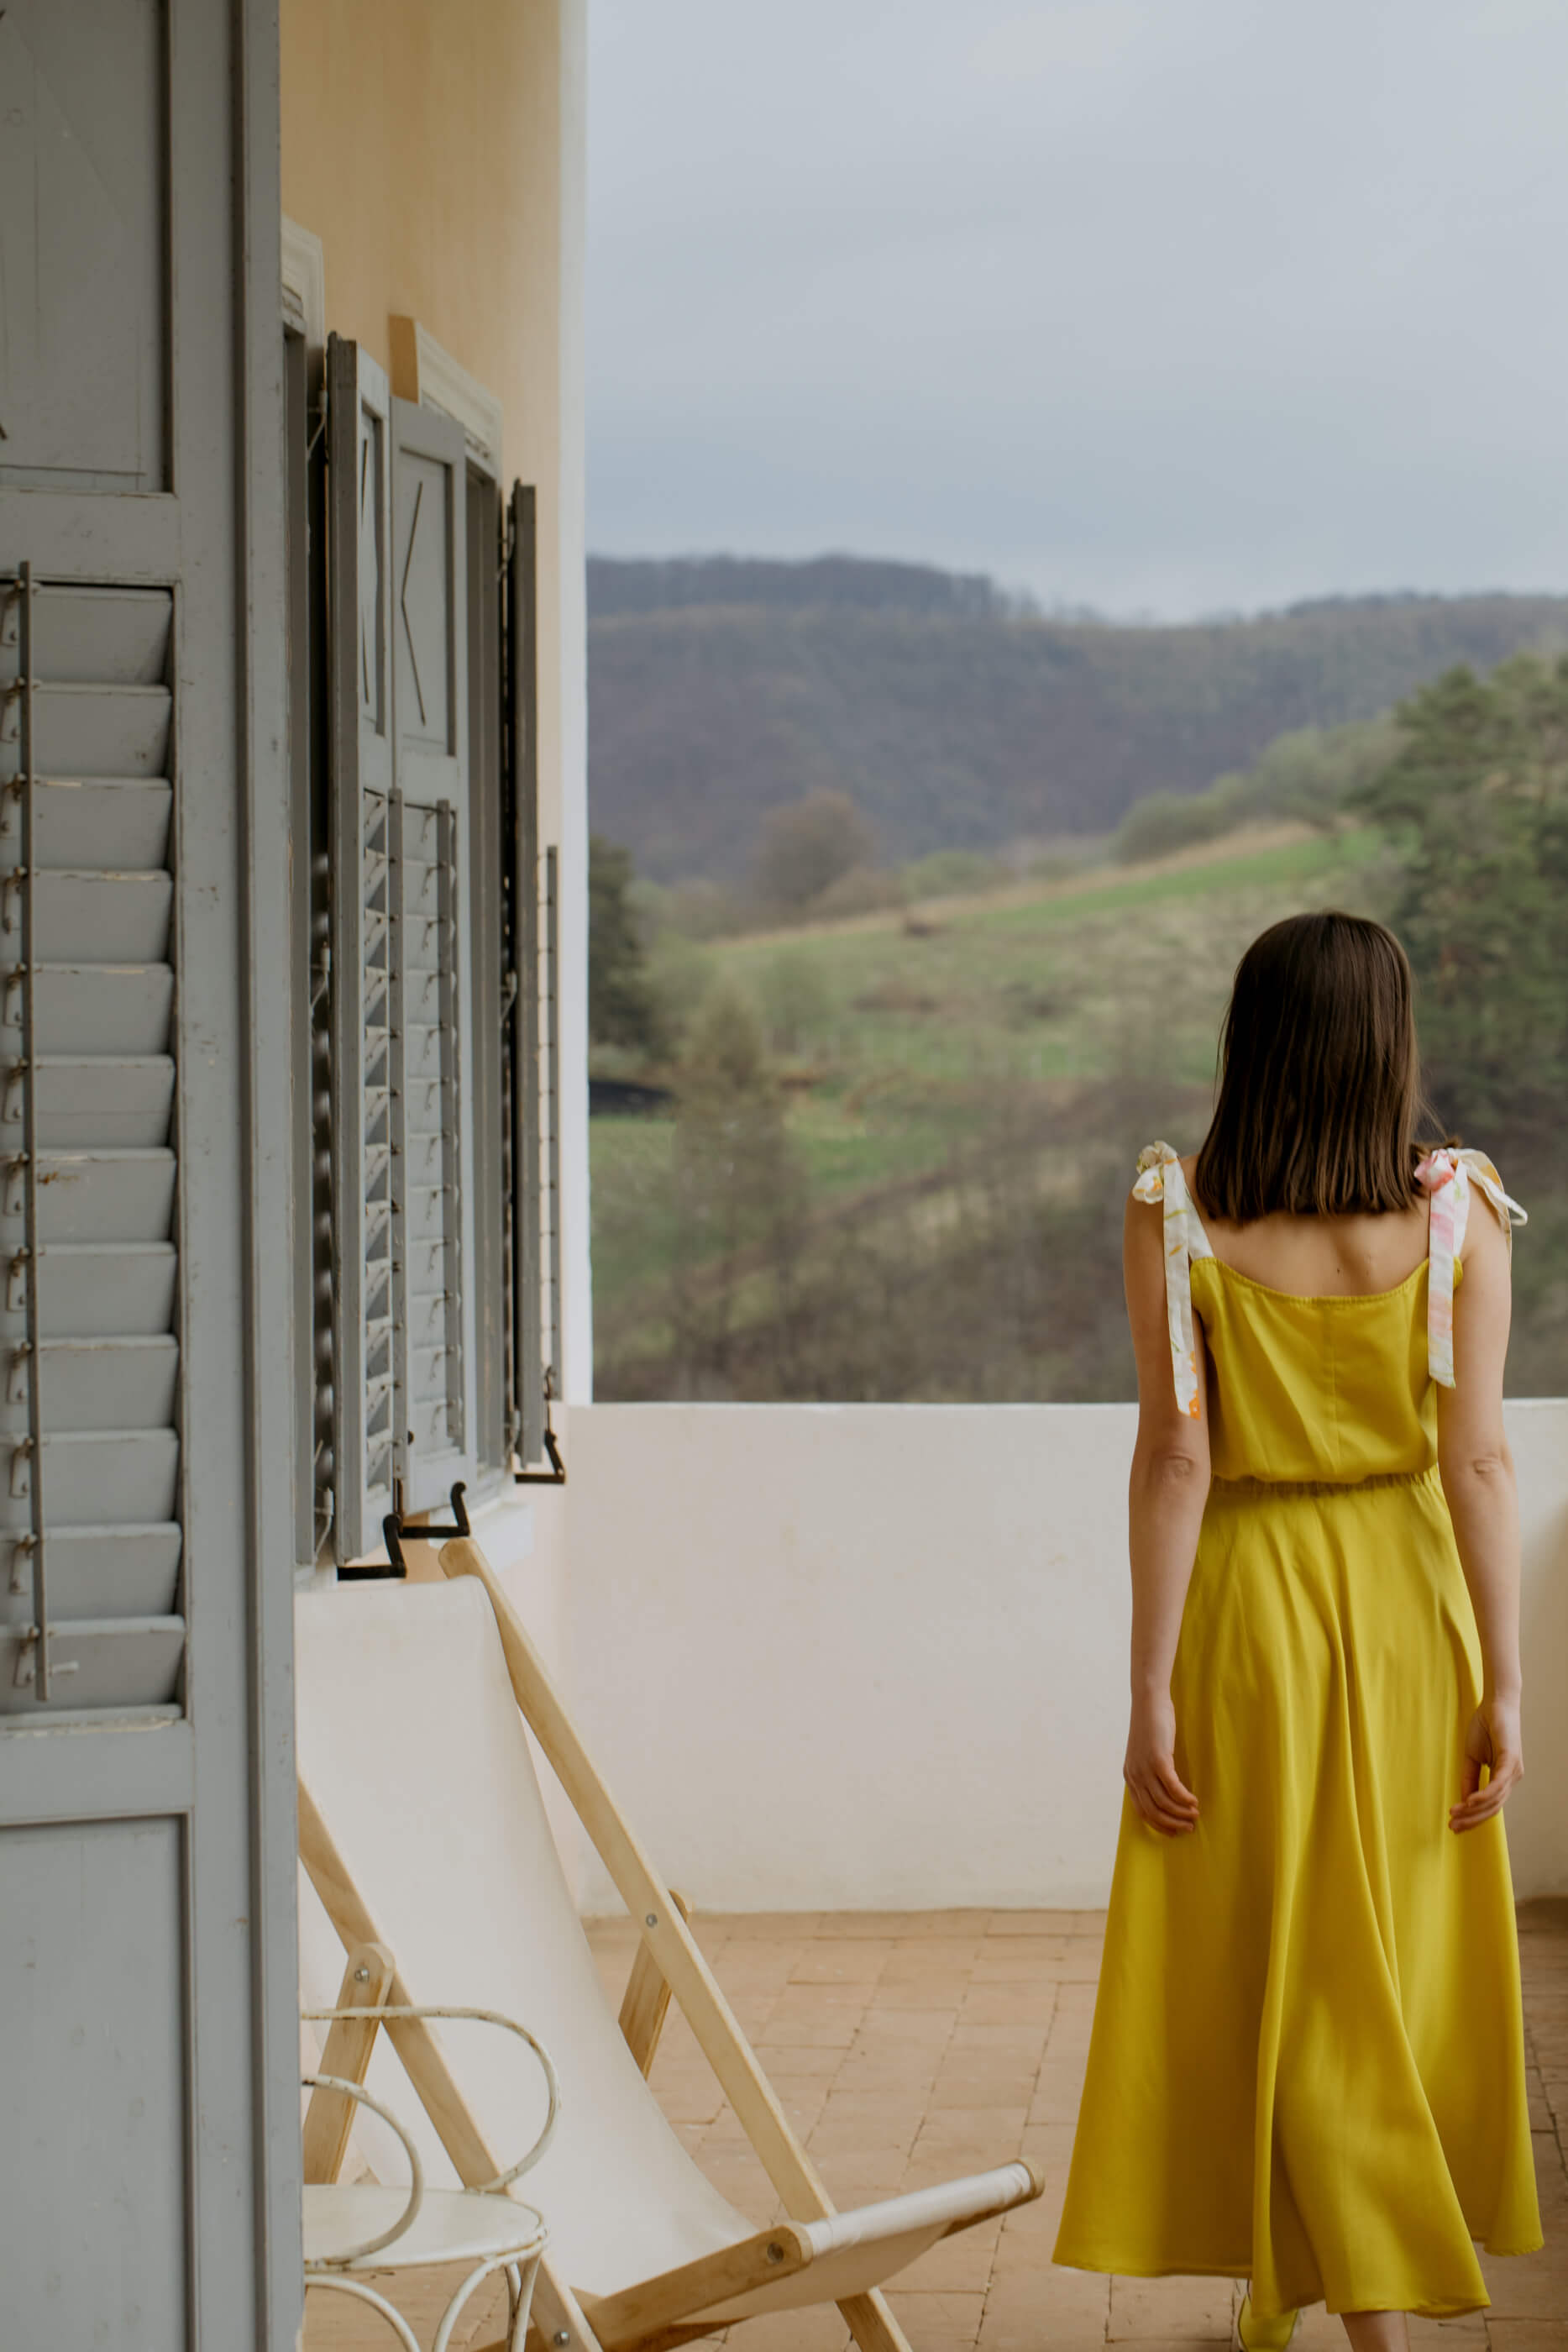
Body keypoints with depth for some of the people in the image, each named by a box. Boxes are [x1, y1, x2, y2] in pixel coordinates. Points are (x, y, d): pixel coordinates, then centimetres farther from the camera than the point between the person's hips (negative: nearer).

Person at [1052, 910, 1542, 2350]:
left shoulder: (1177, 1213, -11)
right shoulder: (1456, 1210, -8)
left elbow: (1175, 1458, -12)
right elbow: (1480, 1459, -10)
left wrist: (1150, 1690, -8)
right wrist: (1503, 1683, -5)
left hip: (1248, 1606, -1)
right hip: (1407, 1602, 2)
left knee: (1269, 1966, 10)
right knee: (1400, 1959, 16)